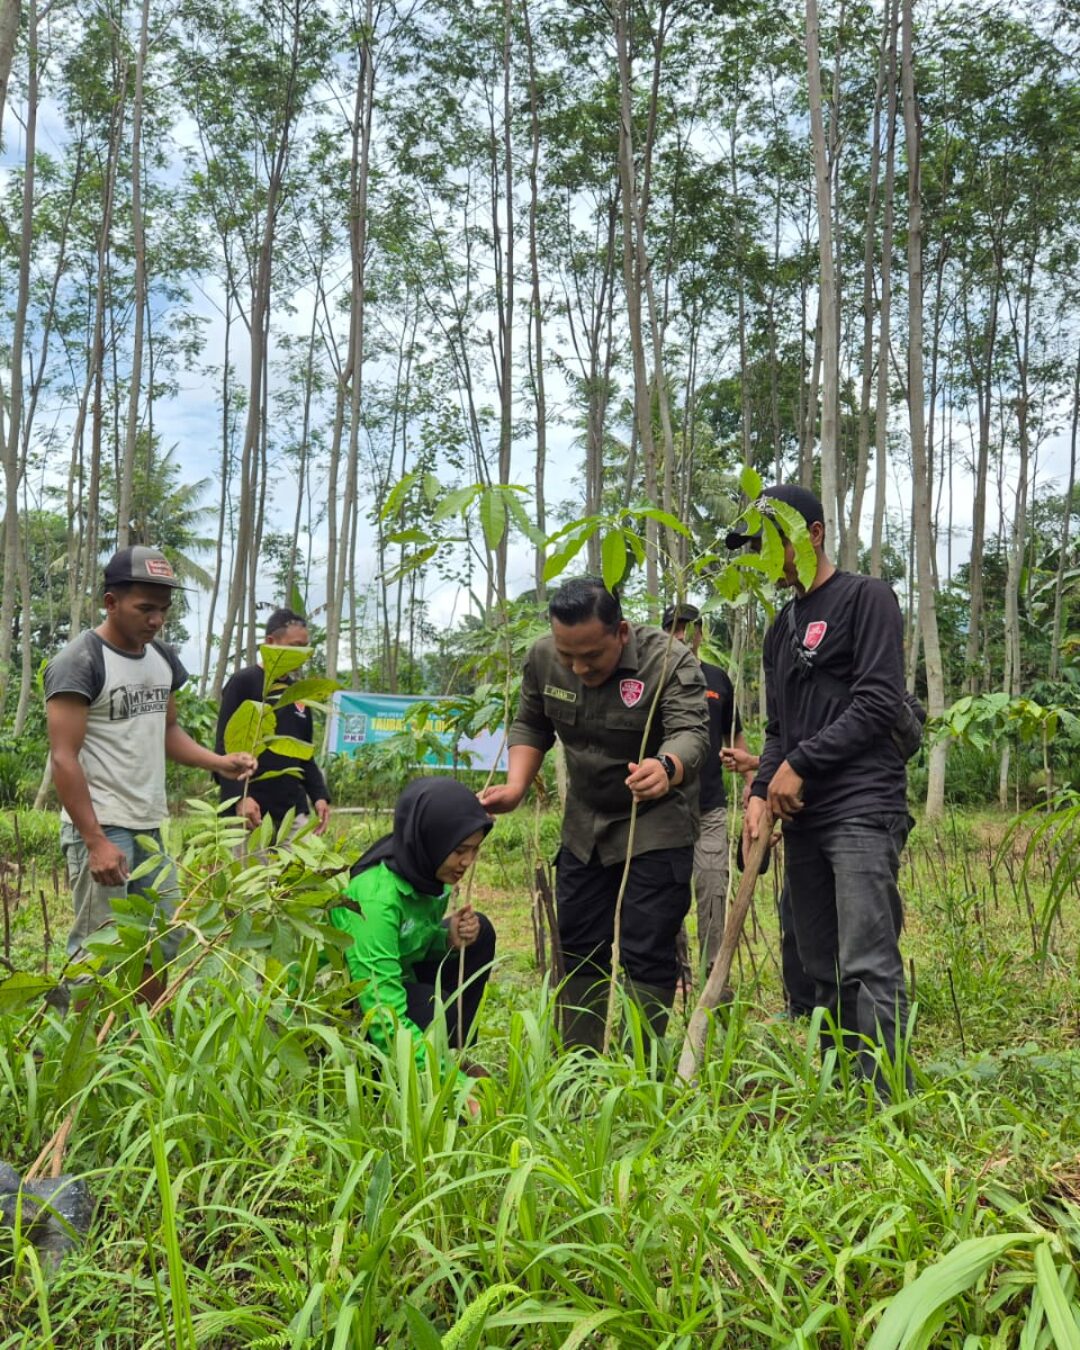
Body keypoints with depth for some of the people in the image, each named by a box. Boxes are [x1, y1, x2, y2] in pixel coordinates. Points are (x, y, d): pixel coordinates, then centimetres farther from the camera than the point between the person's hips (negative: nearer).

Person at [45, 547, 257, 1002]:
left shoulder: (163, 658, 11)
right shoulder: (79, 662, -12)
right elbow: (64, 758, -15)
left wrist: (218, 762, 0)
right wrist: (96, 841, -20)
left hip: (151, 827, 8)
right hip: (101, 829, -8)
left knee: (165, 941, 12)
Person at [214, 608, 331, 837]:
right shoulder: (243, 683, -2)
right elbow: (225, 747, -8)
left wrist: (319, 796, 6)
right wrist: (239, 797, -19)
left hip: (294, 812, 6)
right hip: (251, 810, -6)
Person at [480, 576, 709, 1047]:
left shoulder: (669, 661, -25)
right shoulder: (542, 659, -10)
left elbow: (691, 733, -37)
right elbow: (530, 727, 4)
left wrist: (666, 769, -59)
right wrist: (516, 786, -12)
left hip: (655, 827, -5)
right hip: (583, 826, 5)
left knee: (646, 954, -6)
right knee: (579, 947, 12)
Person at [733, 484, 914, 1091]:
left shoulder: (867, 598, -1)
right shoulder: (783, 627, 21)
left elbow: (878, 703, -11)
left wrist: (799, 765, -10)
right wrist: (762, 791, 5)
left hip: (863, 808, -7)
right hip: (803, 815, 7)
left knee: (868, 966, -13)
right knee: (823, 968, 8)